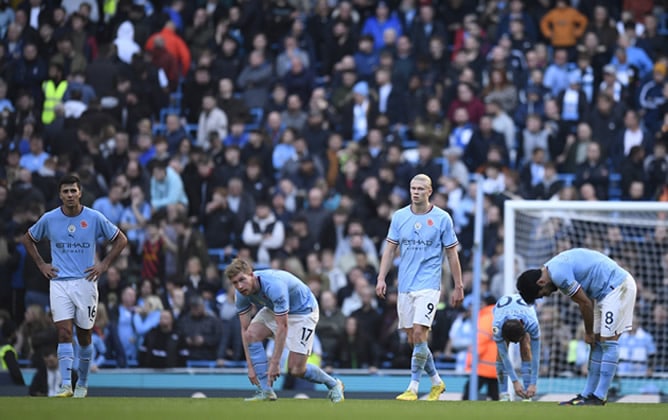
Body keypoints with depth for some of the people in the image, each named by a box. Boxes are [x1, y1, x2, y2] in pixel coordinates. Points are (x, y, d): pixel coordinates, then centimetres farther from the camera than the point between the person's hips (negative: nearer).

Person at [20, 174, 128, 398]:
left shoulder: (94, 218, -3)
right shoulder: (49, 219, 1)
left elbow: (121, 239, 8)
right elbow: (27, 239, 18)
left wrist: (103, 264, 0)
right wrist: (41, 264, 8)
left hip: (85, 281, 0)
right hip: (59, 282, 0)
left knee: (84, 335, 7)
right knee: (64, 332, -13)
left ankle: (82, 384, 22)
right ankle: (66, 385, -19)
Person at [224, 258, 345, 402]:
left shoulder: (274, 286, -39)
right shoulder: (242, 292, -17)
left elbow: (282, 327, -36)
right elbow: (245, 329, -11)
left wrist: (275, 363, -34)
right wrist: (250, 366, -15)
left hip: (303, 310, -7)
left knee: (296, 370, -11)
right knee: (252, 334, -22)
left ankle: (333, 384, 17)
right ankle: (265, 391, -16)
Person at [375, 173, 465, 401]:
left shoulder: (442, 218, -2)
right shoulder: (399, 216, 7)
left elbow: (452, 254, 2)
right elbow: (390, 249, 10)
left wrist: (458, 286, 2)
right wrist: (381, 278, 1)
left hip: (428, 285, -4)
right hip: (405, 286, 4)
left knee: (419, 333, -17)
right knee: (413, 339, 5)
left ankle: (413, 388, -12)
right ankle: (436, 382, 22)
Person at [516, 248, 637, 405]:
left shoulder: (559, 275, -22)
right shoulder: (554, 268, 9)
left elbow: (585, 303, -16)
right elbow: (586, 300, 13)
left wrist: (589, 332, -2)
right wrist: (591, 332, 9)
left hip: (618, 287, -11)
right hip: (606, 291, 11)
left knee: (608, 340, -11)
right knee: (597, 342, 10)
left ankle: (599, 397, -12)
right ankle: (587, 395, 12)